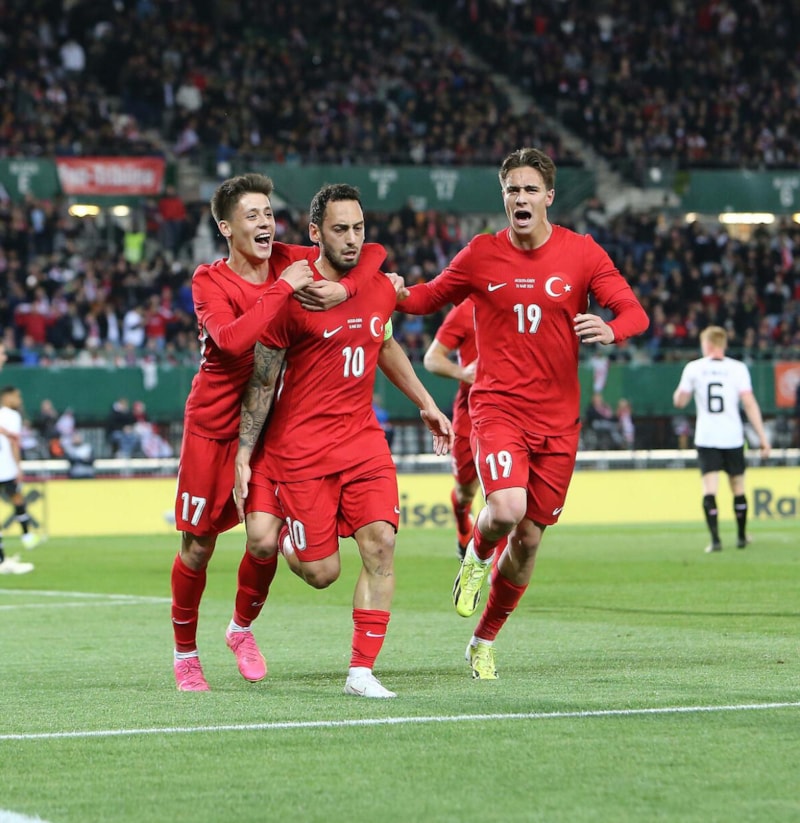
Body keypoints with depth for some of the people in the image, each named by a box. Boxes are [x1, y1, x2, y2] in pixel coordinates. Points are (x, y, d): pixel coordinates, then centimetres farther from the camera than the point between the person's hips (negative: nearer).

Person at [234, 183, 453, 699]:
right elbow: (262, 382, -5)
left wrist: (426, 404, 27)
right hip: (301, 445, -4)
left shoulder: (380, 289, 6)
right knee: (322, 572, -3)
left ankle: (362, 671, -7)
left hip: (363, 438, 4)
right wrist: (243, 457, -6)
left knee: (380, 544, -14)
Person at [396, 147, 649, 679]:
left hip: (557, 416, 2)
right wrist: (396, 293, -9)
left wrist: (610, 329, -26)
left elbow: (635, 312, -3)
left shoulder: (582, 253, 0)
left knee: (528, 539, 6)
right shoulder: (480, 255, 1)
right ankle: (478, 555, 10)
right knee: (506, 508, -27)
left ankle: (485, 640, 27)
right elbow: (430, 297, 13)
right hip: (498, 405, -2)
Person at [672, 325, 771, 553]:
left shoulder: (693, 368, 1)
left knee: (709, 488, -4)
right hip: (733, 437, 1)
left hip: (706, 438, -1)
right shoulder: (737, 368, -1)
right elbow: (749, 403, -8)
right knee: (738, 487, 15)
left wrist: (685, 387, 28)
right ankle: (741, 536, 26)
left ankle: (715, 539, -17)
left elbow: (679, 401, 7)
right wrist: (762, 437, -6)